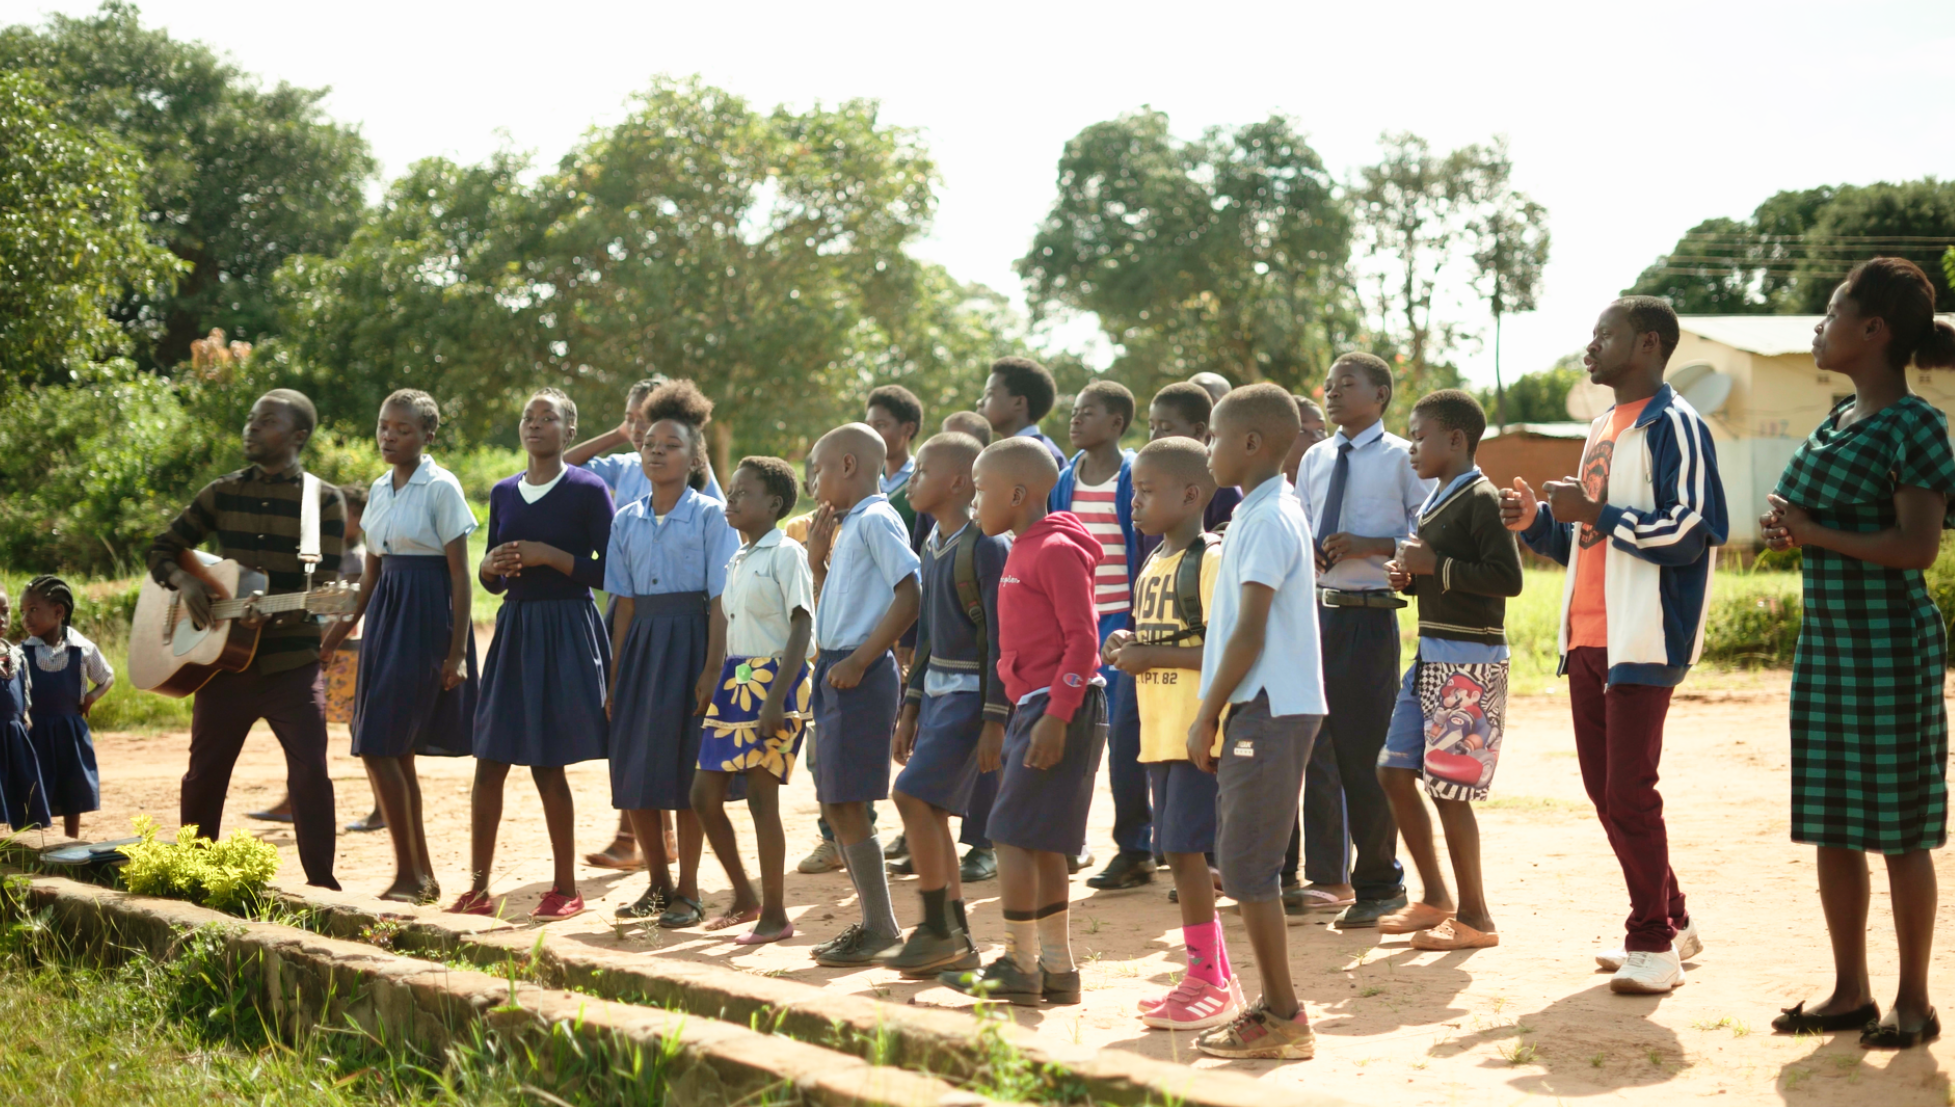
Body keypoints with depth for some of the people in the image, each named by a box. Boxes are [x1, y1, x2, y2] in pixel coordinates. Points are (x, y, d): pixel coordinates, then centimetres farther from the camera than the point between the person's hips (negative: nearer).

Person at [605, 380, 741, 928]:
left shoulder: (710, 516, -4)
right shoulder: (627, 521, 10)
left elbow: (721, 601, -8)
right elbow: (625, 603, 11)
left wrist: (712, 670, -14)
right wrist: (616, 673, 7)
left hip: (690, 643, -5)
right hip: (642, 642, 5)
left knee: (685, 766, -3)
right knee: (632, 768, 4)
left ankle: (688, 892, 9)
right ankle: (659, 883, 21)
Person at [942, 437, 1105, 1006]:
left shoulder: (1056, 551, -13)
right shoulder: (1023, 552, 17)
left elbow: (1082, 639, -18)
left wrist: (1056, 718, -22)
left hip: (1059, 707, -10)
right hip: (1032, 706, 10)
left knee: (1012, 835, -7)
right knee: (1041, 844, 11)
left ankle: (1020, 966, 1)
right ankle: (1057, 969, 17)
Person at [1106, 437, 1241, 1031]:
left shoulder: (1210, 560, -12)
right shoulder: (1153, 564, 16)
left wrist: (1150, 657, -17)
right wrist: (1127, 646, 6)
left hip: (1198, 732, -9)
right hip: (1159, 731, 9)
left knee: (1184, 849, -8)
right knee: (1179, 851, 11)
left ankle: (1204, 978, 4)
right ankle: (1216, 978, 20)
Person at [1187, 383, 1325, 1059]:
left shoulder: (1269, 520, -14)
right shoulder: (1262, 513, 16)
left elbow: (1250, 632, -19)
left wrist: (1207, 715, -13)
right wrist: (1216, 713, 17)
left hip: (1270, 711, -10)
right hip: (1260, 708, 10)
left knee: (1247, 867, -6)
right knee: (1245, 865, 12)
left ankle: (1283, 1019, 0)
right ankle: (1275, 1006, 18)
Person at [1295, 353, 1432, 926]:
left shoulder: (1401, 459, -3)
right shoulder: (1314, 459, 14)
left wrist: (1367, 545, -19)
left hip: (1371, 615, -6)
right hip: (1317, 611, 6)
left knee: (1367, 750, 0)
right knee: (1317, 745, 9)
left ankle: (1378, 882, 14)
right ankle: (1327, 877, 20)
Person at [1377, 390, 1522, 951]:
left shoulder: (1480, 498, -12)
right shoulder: (1435, 500, 16)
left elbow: (1508, 578, -22)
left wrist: (1435, 566, -19)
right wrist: (1409, 576, 5)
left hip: (1469, 660, -10)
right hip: (1431, 653, 10)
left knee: (1448, 789, -6)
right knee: (1395, 773, 10)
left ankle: (1474, 917, 6)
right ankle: (1435, 899, 22)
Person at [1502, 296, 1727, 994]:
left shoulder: (1673, 427, -8)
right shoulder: (1604, 430, 19)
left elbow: (1690, 531, -19)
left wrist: (1596, 512, -18)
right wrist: (1538, 521, 7)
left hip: (1641, 641, -9)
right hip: (1586, 640, 9)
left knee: (1630, 793, -7)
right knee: (1604, 789, 12)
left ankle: (1655, 946, 4)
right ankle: (1670, 922, 26)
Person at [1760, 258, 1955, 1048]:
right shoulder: (1837, 420, 11)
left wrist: (1815, 533, -18)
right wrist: (1789, 530, 2)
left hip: (1889, 645, -8)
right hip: (1825, 640, 8)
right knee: (1831, 826, 11)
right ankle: (1850, 991, 21)